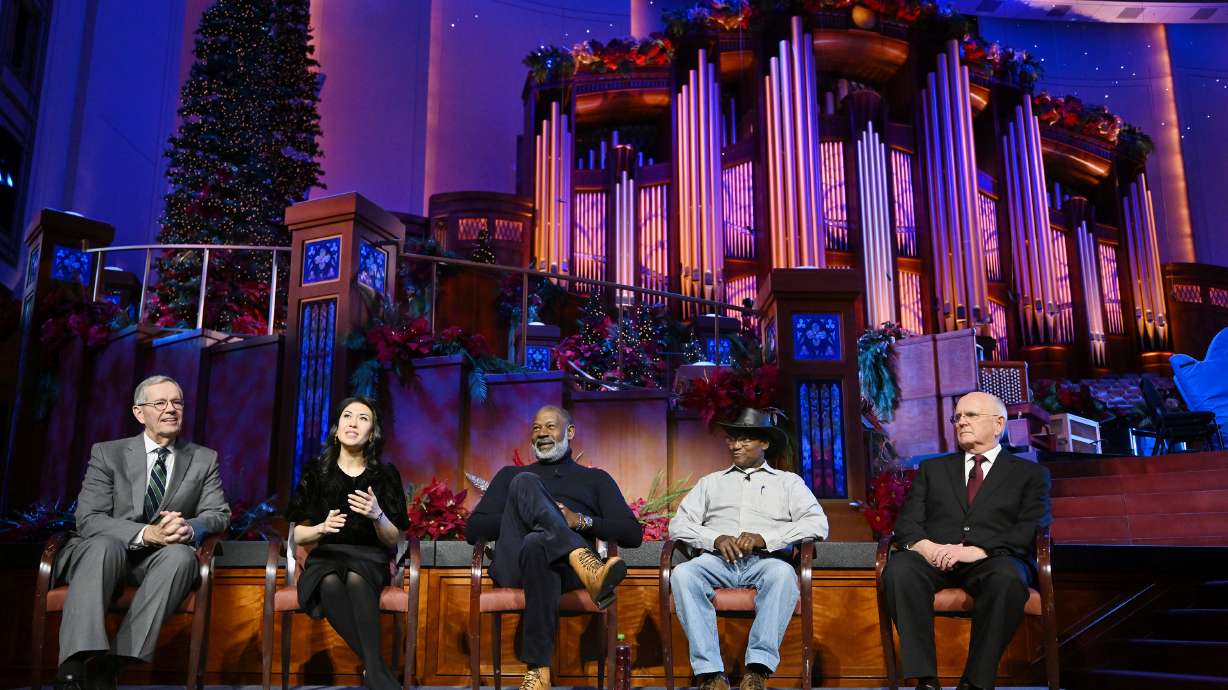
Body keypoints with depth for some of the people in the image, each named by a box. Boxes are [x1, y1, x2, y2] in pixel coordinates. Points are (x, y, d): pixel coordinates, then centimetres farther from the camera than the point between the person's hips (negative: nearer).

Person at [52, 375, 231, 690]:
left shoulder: (205, 459, 8)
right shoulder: (107, 454, 2)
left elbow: (219, 514, 3)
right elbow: (88, 520, -8)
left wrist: (190, 528, -23)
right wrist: (147, 533, -26)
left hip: (161, 558, 1)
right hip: (101, 551, -1)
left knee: (181, 554, -33)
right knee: (104, 544, -36)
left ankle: (112, 663, -36)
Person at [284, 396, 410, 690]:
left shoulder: (386, 475, 2)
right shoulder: (316, 473, 4)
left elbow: (393, 540, 3)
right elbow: (298, 535, 8)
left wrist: (377, 516, -19)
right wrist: (322, 528, -15)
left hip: (369, 559, -1)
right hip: (325, 558, 1)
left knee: (356, 580, -38)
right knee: (331, 585, -36)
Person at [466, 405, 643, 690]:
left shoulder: (595, 479, 28)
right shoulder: (511, 475, 31)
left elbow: (633, 533, 15)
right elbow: (473, 530, 17)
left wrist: (580, 521, -1)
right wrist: (521, 515, 1)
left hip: (566, 566, -1)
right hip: (513, 564, 1)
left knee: (537, 545, -40)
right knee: (526, 483, -27)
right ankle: (590, 571, -46)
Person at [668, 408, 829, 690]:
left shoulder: (788, 482, 20)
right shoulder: (711, 482, 26)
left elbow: (818, 524, 3)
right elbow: (678, 524, 14)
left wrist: (764, 538, -10)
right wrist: (715, 538, -7)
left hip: (765, 559, -1)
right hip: (718, 559, 2)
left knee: (783, 573, -36)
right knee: (683, 573, -31)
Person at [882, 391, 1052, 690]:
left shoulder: (1030, 473, 16)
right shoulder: (933, 469, 24)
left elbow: (1032, 529, 0)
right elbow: (907, 522, 13)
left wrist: (975, 551, -17)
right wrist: (924, 545, -12)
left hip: (994, 560, -2)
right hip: (935, 558, 2)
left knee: (1008, 578, -37)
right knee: (899, 569, -32)